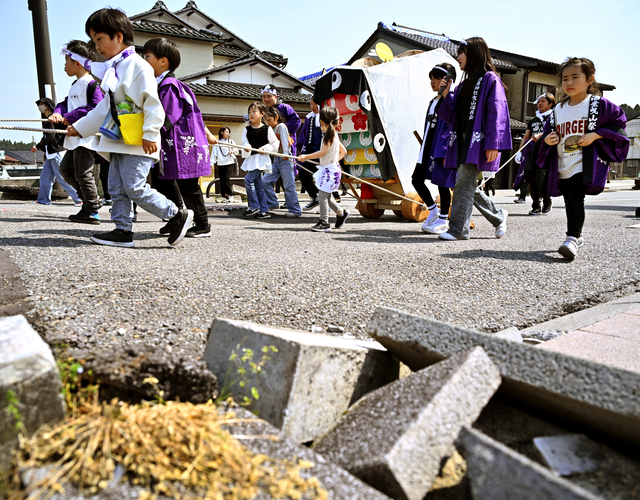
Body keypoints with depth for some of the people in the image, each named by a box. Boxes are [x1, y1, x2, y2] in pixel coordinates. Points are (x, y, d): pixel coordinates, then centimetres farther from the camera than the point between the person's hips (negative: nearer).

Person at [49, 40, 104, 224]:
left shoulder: (91, 84, -12)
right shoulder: (75, 85, 20)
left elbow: (97, 108, -22)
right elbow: (67, 103, 18)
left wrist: (70, 117, -18)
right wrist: (58, 112, -6)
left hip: (87, 137, -11)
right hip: (74, 137, 11)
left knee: (83, 174, -7)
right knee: (66, 168, 16)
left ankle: (91, 212, 2)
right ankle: (91, 199, 23)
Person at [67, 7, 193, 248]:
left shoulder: (137, 65, -7)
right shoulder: (113, 69, 21)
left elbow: (152, 102, -14)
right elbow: (104, 107, 26)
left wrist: (150, 134, -20)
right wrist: (80, 127, 28)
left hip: (137, 143, -9)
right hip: (118, 141, 9)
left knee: (135, 188, -14)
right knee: (117, 189, 7)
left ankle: (178, 216, -4)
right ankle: (123, 231, 11)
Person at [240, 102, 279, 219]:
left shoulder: (267, 128, -3)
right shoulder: (247, 129, 9)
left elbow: (275, 144, -1)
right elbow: (245, 143, 2)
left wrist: (264, 148, -12)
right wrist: (246, 148, -20)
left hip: (261, 158, -6)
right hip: (251, 158, 6)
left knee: (248, 180, -18)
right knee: (258, 186, 7)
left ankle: (254, 207, -5)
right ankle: (264, 211, 14)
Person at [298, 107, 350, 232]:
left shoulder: (329, 135, -14)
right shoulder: (335, 135, 16)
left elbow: (323, 152, -22)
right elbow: (343, 151, 23)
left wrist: (306, 157, -18)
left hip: (329, 170, -10)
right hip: (330, 168, 10)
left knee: (322, 195, -9)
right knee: (326, 197, 16)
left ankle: (324, 222, -5)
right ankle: (341, 213, 28)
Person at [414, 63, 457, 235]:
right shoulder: (433, 101, 18)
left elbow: (452, 127, -16)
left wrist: (444, 152, -22)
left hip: (442, 149, -9)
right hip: (428, 146, 9)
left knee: (442, 183, -1)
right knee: (416, 179, 6)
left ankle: (443, 221, 11)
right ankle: (433, 211, 22)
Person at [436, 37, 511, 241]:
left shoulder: (490, 79, -2)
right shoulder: (465, 83, 21)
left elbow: (496, 112, -11)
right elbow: (452, 115, 19)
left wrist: (493, 144, -19)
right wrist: (445, 95, 5)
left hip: (477, 142, -8)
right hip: (462, 141, 8)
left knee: (463, 184, -12)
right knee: (467, 186, 8)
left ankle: (458, 230, -6)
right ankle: (498, 216, 25)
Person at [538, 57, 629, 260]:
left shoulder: (598, 104, -3)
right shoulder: (558, 109, 11)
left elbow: (618, 123, -2)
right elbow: (549, 130, 21)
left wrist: (595, 135, -15)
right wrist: (547, 140, -2)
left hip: (585, 165, -5)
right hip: (563, 167, 5)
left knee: (575, 199, -19)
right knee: (570, 203, 11)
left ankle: (572, 239, -15)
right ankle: (577, 236, 28)